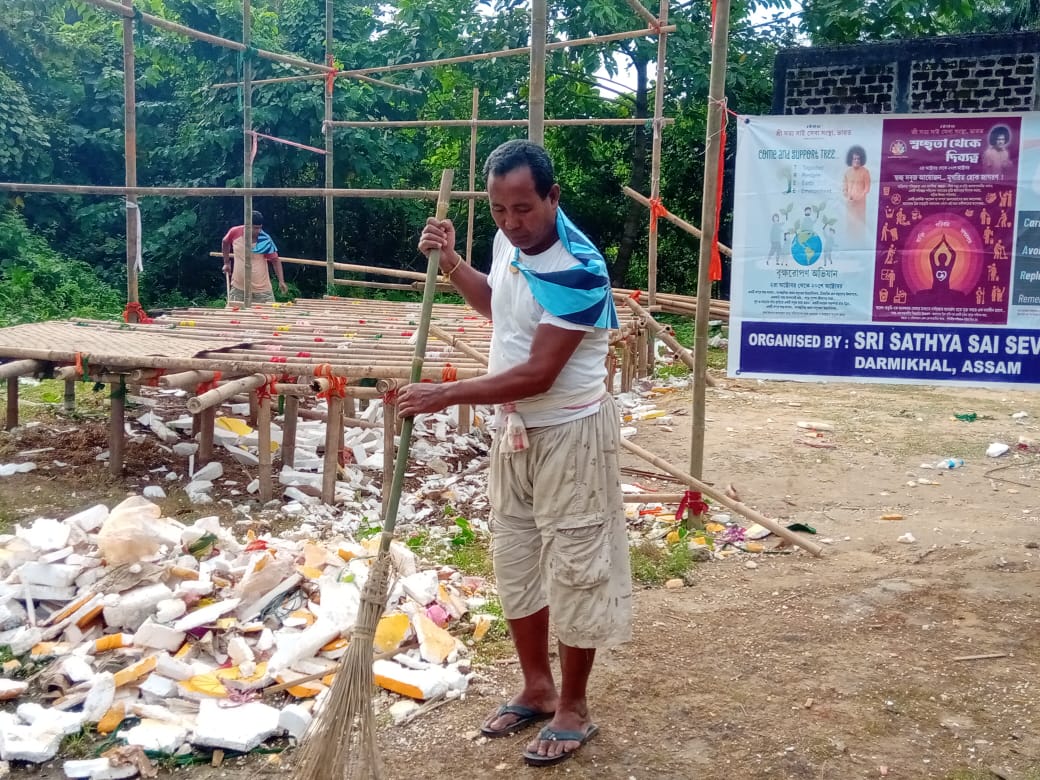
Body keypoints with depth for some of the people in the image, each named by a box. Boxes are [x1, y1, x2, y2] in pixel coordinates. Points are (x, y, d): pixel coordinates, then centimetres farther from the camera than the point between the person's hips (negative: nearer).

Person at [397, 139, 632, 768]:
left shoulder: (578, 270, -25)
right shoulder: (509, 243, 0)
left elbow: (538, 375, -27)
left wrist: (446, 395, -25)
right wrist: (451, 263, 5)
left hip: (570, 434, -8)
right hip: (515, 430, 8)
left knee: (575, 569, 3)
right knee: (515, 563, 16)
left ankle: (573, 708, 19)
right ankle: (537, 689, 32)